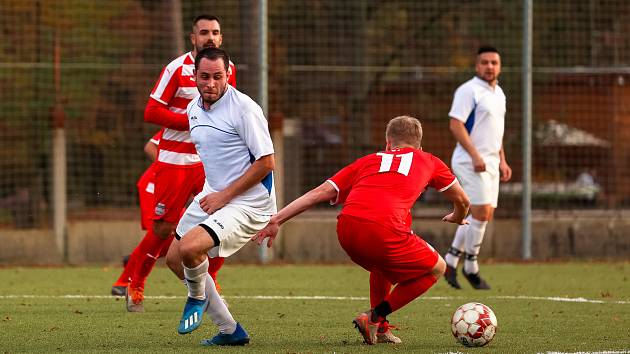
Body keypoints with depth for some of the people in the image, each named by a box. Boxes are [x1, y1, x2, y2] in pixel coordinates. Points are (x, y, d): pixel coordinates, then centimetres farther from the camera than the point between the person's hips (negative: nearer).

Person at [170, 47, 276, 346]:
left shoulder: (244, 108, -18)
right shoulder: (193, 109, 6)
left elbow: (266, 162, -19)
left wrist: (224, 196, -17)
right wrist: (209, 192, 15)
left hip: (248, 202, -9)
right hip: (211, 195, 9)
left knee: (190, 248, -27)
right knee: (175, 258, 10)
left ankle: (198, 297, 9)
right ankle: (230, 331, 18)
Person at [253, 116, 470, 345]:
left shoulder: (368, 161, 30)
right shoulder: (428, 161, 26)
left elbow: (320, 192, 22)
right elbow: (462, 200, 37)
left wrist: (276, 220, 21)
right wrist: (458, 217, 61)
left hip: (346, 228, 5)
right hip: (384, 231, -5)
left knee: (382, 264, 37)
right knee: (436, 269, 19)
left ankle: (380, 327, 28)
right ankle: (375, 317, 8)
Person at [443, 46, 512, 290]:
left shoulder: (498, 93, 17)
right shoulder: (468, 91, -11)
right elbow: (456, 124, -17)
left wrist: (502, 160, 19)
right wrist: (475, 155, -22)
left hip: (490, 162, 9)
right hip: (471, 161, -9)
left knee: (484, 215, 8)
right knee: (481, 213, -12)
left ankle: (451, 260, 16)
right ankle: (471, 268, 0)